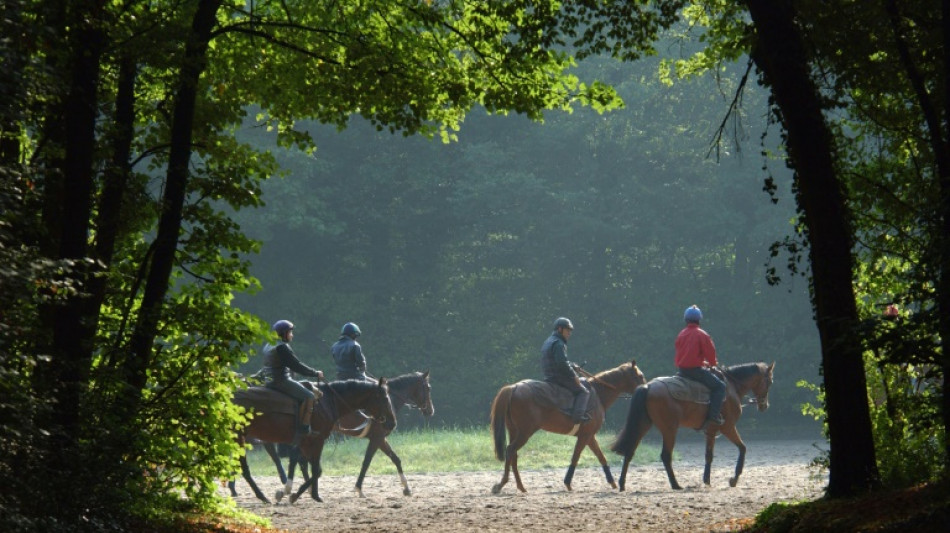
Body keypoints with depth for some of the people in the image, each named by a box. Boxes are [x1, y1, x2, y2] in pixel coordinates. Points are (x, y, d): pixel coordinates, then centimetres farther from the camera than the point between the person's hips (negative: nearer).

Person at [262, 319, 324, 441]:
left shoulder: (269, 346, 16)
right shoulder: (282, 347, -15)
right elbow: (297, 366, -16)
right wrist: (315, 373, -6)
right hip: (281, 381, -10)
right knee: (309, 396, -14)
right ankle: (303, 430, -21)